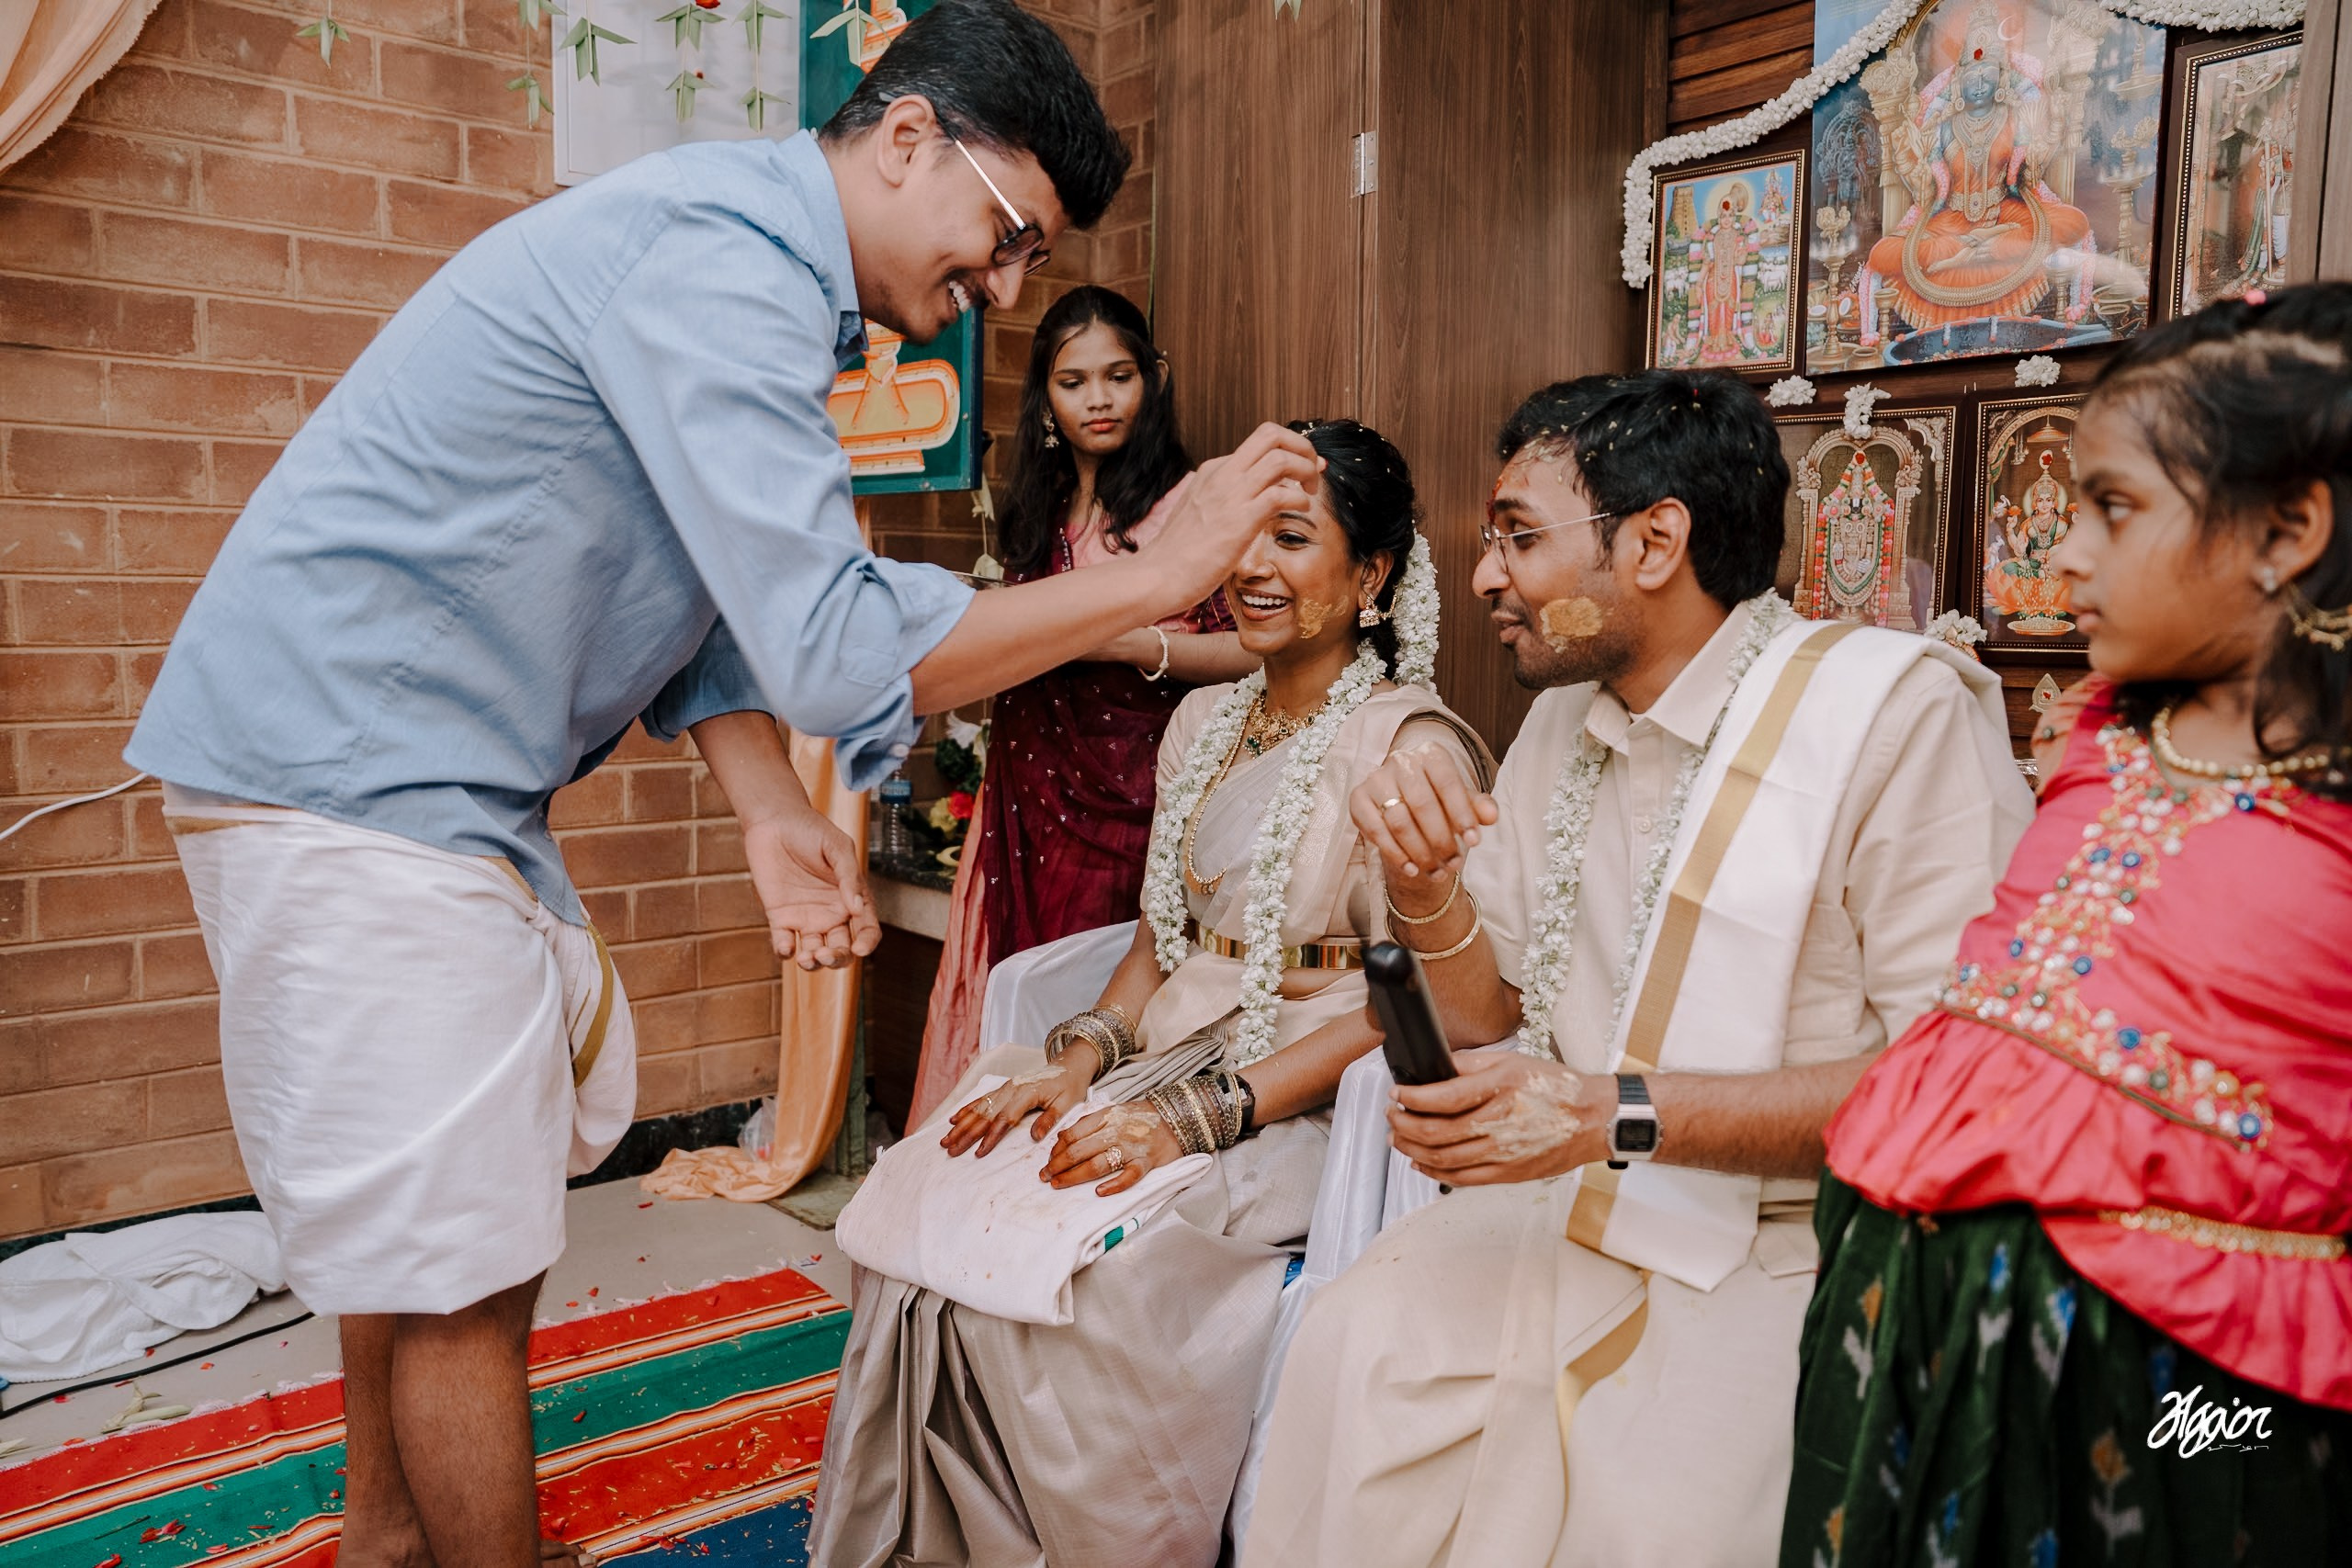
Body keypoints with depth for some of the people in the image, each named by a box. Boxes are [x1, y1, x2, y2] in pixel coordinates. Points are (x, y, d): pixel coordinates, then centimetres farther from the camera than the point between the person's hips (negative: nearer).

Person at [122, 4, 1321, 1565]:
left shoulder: (754, 267, 12)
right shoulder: (719, 260, -22)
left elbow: (715, 593, 11)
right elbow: (839, 650, -30)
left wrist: (775, 814, -3)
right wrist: (1161, 573, -22)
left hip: (434, 781, 10)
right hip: (350, 773, -10)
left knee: (421, 1210, 21)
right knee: (462, 1260, 0)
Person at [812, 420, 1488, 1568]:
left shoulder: (1413, 749, -9)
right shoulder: (1202, 720, 13)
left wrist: (1196, 1117, -22)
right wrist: (1080, 1056, -3)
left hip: (1308, 1099, -6)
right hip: (1167, 1057, 6)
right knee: (921, 1199, -15)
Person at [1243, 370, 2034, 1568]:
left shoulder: (1895, 709, -15)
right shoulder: (1565, 716, 8)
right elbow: (1489, 1017, 13)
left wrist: (1620, 1112, -24)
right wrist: (1420, 880, -8)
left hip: (1800, 1244, -5)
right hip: (1580, 1204, 5)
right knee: (1353, 1350, -16)